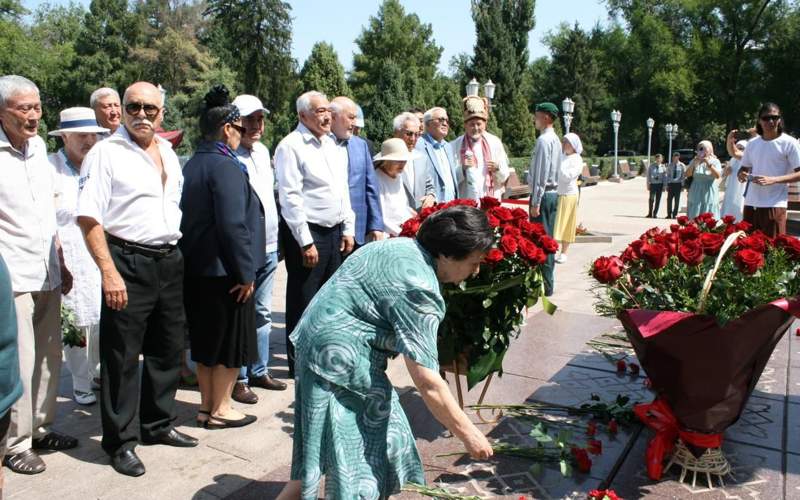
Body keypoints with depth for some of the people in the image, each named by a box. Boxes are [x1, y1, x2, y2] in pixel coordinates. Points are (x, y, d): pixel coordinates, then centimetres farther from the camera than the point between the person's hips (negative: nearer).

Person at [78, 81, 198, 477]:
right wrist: (109, 272, -20)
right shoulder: (106, 152, -7)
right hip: (128, 264, -6)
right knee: (122, 357, 2)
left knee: (168, 350, 15)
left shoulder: (168, 153, 13)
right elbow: (88, 217, -13)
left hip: (169, 262, 7)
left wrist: (175, 256, 13)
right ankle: (119, 441, 17)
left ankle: (158, 424, 32)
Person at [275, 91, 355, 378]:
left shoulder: (331, 144, 14)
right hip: (307, 234, -7)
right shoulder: (291, 146, -10)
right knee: (303, 302, 2)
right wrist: (306, 242, -17)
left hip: (335, 233, 8)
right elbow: (290, 197, -16)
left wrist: (348, 230, 11)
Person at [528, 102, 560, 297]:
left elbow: (541, 173, -19)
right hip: (554, 193, 10)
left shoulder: (543, 140, -15)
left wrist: (535, 202, -19)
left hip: (543, 194, -10)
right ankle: (547, 283, 22)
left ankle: (544, 286, -2)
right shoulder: (556, 140, 15)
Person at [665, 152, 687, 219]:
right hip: (671, 183, 2)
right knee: (669, 199, -1)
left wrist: (682, 186, -3)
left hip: (678, 184, -2)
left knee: (677, 200, 3)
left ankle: (675, 214, 10)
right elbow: (668, 175, 9)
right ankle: (669, 214, 7)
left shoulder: (682, 165, -1)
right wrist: (667, 185, 3)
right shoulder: (670, 165, 6)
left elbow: (684, 176, 2)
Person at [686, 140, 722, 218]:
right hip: (696, 195, 2)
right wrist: (694, 163, -12)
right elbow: (687, 174, 0)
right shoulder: (694, 161, 9)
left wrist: (708, 164, -19)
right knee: (694, 218, -1)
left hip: (709, 195, -2)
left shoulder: (715, 161, 2)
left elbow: (718, 176, -11)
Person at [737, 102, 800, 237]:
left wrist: (773, 180, -21)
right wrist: (741, 175, -4)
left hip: (775, 204, -5)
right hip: (750, 203, 5)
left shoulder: (789, 143, -4)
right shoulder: (752, 144, 11)